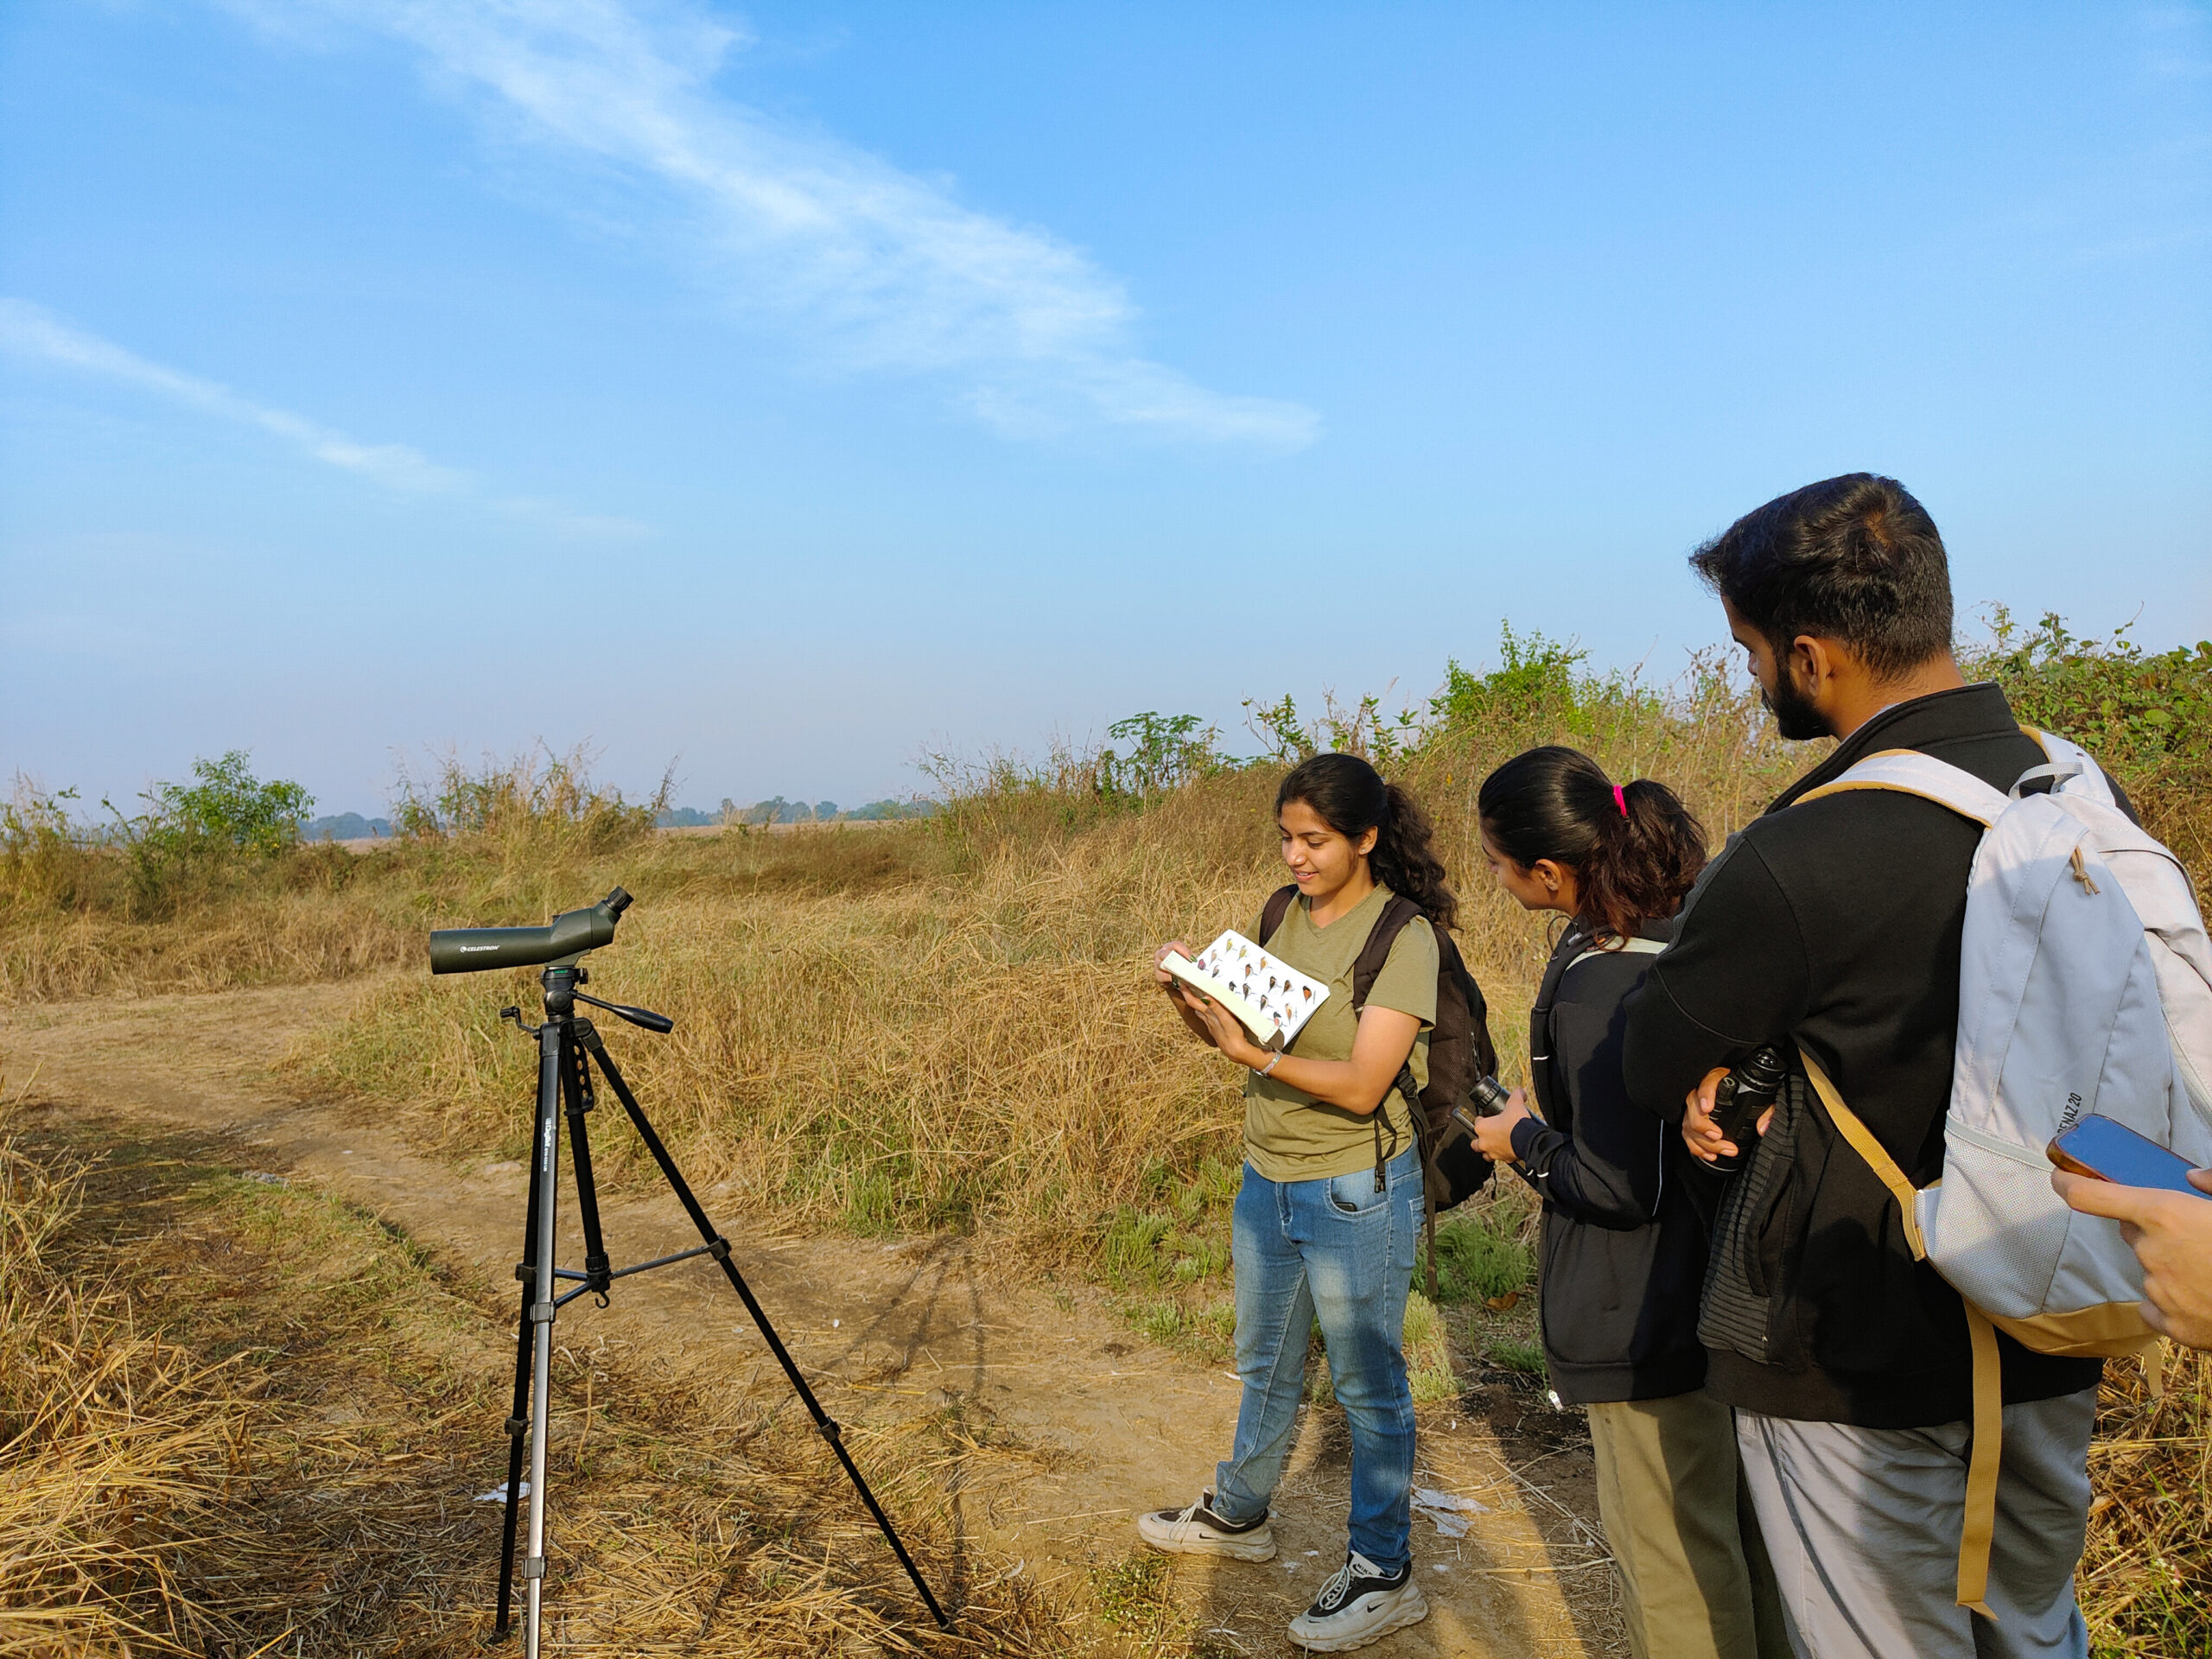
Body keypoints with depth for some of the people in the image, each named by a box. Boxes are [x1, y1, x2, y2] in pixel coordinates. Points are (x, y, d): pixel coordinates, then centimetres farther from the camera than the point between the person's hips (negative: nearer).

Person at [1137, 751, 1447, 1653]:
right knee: (1265, 1363, 23)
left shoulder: (1403, 939, -18)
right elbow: (1240, 1036, 6)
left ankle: (1383, 1571, 24)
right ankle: (1238, 1514, 43)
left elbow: (1361, 1085, -23)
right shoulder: (1284, 916, 3)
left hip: (1356, 1195, -7)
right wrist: (1190, 997, -13)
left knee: (1367, 1383, 7)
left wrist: (1252, 1051, -31)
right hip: (1266, 1181, 7)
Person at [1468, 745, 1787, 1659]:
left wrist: (1525, 1142, -8)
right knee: (1743, 1529, 26)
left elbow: (1618, 1189, -23)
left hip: (1648, 1325, -9)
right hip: (1736, 1299, 9)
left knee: (1668, 1556, 9)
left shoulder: (1598, 990, -28)